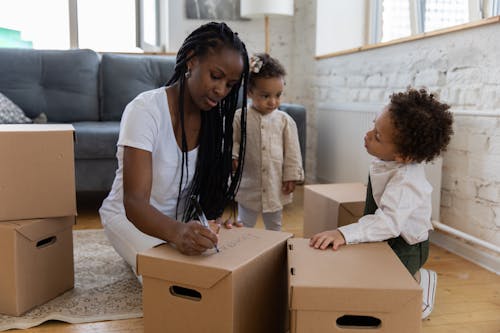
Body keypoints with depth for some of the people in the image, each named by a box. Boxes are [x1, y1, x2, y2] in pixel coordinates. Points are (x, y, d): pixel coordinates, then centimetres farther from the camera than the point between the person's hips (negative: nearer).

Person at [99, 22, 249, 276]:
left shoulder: (216, 118, -6)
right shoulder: (145, 110, -25)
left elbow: (213, 186, -4)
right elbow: (134, 203, -34)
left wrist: (212, 222, -25)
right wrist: (176, 232, -54)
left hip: (183, 219, 6)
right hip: (130, 217, -5)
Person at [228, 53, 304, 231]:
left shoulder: (284, 120, -4)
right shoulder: (239, 117, -7)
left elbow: (292, 151, 0)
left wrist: (291, 177, -2)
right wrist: (232, 156, -17)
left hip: (275, 185, 1)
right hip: (248, 184, -1)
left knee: (274, 227, 18)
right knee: (243, 226, 13)